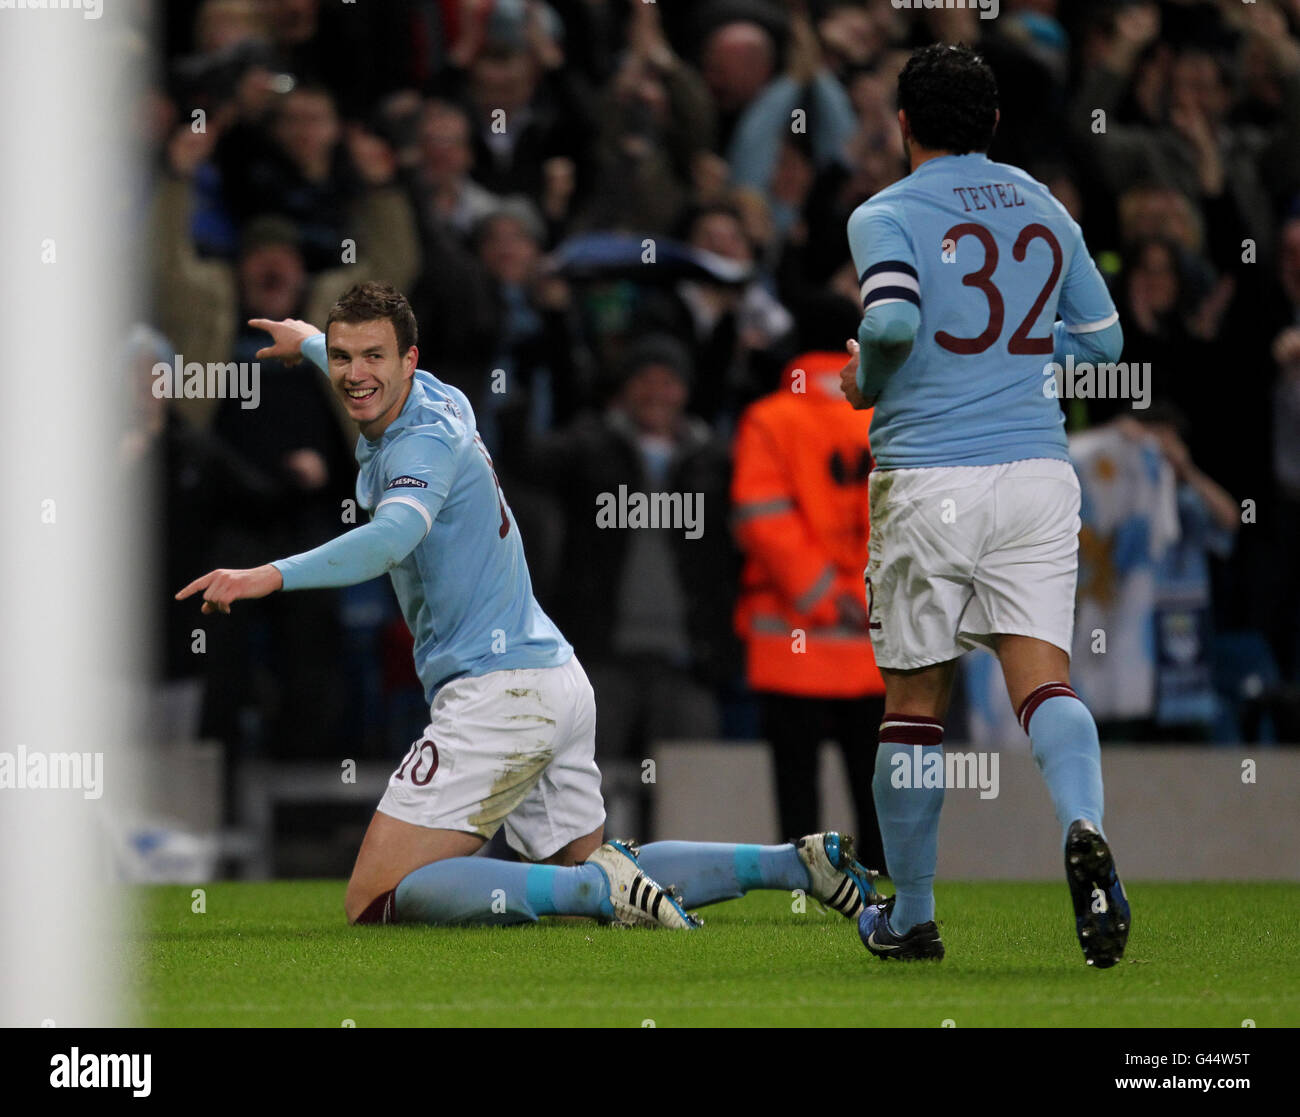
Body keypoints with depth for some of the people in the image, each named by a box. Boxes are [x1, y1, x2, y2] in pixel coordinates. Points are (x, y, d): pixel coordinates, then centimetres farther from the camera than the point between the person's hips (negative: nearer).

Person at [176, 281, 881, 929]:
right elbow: (388, 380, 40)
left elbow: (393, 535, -37)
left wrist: (271, 576, -47)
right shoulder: (437, 398, 13)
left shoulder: (423, 442, -15)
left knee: (375, 901, -13)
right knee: (586, 867, 23)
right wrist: (307, 342, 56)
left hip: (498, 694, -10)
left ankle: (600, 888, -22)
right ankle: (800, 862, 13)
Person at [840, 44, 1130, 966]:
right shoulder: (1044, 211, 12)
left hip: (928, 479, -3)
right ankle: (1084, 828, -35)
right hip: (1038, 472, 3)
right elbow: (1102, 338, 18)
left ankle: (910, 917, 17)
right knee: (1044, 675, -5)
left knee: (914, 704, 9)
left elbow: (893, 318, -20)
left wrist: (867, 379, 0)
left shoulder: (886, 216, -3)